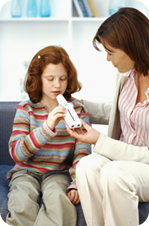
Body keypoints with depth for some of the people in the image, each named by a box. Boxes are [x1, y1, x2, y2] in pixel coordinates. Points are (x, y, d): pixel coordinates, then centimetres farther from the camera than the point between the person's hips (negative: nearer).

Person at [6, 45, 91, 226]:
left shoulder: (78, 110, 4)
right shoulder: (25, 109, -1)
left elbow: (82, 153, 0)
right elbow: (16, 153, -12)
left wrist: (76, 184, -17)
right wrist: (47, 127, -25)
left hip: (59, 173, 0)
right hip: (27, 172, 0)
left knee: (57, 197, -33)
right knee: (21, 200, -32)